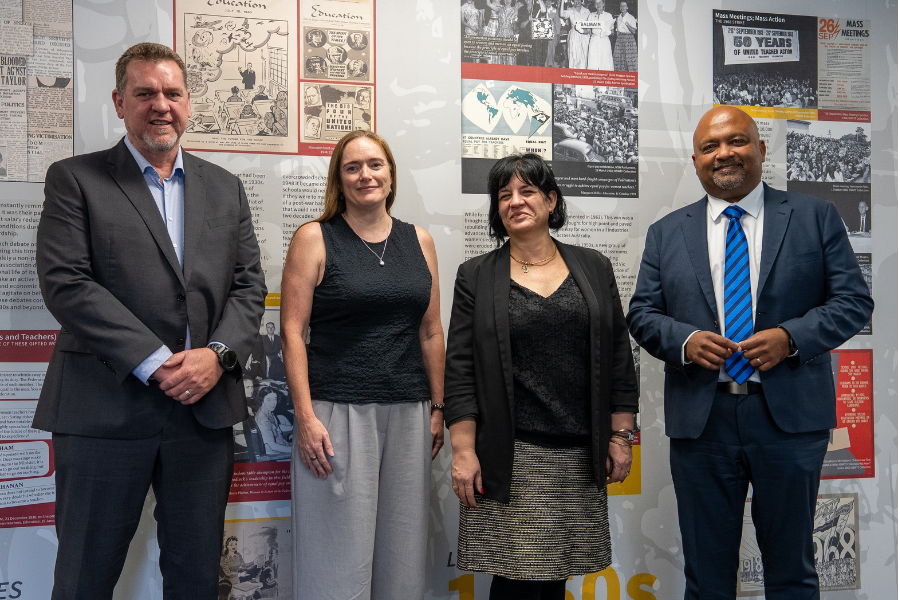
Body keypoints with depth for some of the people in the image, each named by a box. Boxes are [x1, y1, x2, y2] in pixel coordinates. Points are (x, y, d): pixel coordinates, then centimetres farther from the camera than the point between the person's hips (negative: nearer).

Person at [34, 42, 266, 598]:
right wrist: (156, 362, -16)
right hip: (105, 410, -3)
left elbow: (249, 286, 9)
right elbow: (66, 284, -9)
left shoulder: (225, 188, 14)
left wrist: (218, 354, -10)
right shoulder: (74, 179, 2)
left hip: (205, 409, 3)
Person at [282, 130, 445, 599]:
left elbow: (430, 332, 14)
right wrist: (305, 416, -12)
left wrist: (437, 408, 10)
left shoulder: (419, 242, 11)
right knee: (339, 556, 1)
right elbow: (292, 331, -5)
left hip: (409, 413, 4)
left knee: (402, 550, 11)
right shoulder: (314, 238, 0)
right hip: (337, 412, -4)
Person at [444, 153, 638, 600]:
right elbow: (459, 371, -1)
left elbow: (618, 360, 8)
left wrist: (620, 437, 4)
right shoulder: (476, 276, 3)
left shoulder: (594, 268, 8)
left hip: (580, 458, 3)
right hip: (508, 457, -2)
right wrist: (463, 451, -8)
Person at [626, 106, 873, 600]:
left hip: (789, 416, -1)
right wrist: (685, 341, -13)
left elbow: (854, 300, 1)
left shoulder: (815, 217, 5)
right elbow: (642, 313, 7)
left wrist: (791, 336, -16)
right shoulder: (666, 233, 9)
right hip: (700, 419, 1)